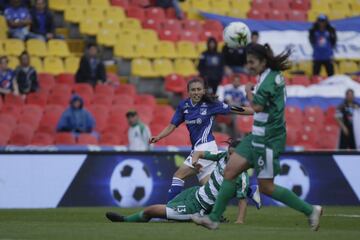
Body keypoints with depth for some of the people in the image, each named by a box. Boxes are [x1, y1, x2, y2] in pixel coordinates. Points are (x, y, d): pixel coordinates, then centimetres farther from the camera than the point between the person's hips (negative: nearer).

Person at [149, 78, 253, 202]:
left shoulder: (210, 104, -7)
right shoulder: (184, 105, 6)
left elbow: (235, 110, -3)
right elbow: (172, 126, 11)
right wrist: (158, 137, -4)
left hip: (206, 146, -6)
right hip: (197, 149, 6)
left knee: (179, 175, -10)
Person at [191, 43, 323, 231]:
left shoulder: (270, 79, -19)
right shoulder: (272, 75, 9)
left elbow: (257, 106, -25)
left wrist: (248, 90, -9)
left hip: (268, 139, -10)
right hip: (258, 137, 10)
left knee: (266, 187, -2)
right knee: (230, 171, 5)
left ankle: (310, 210, 8)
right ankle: (214, 219, 7)